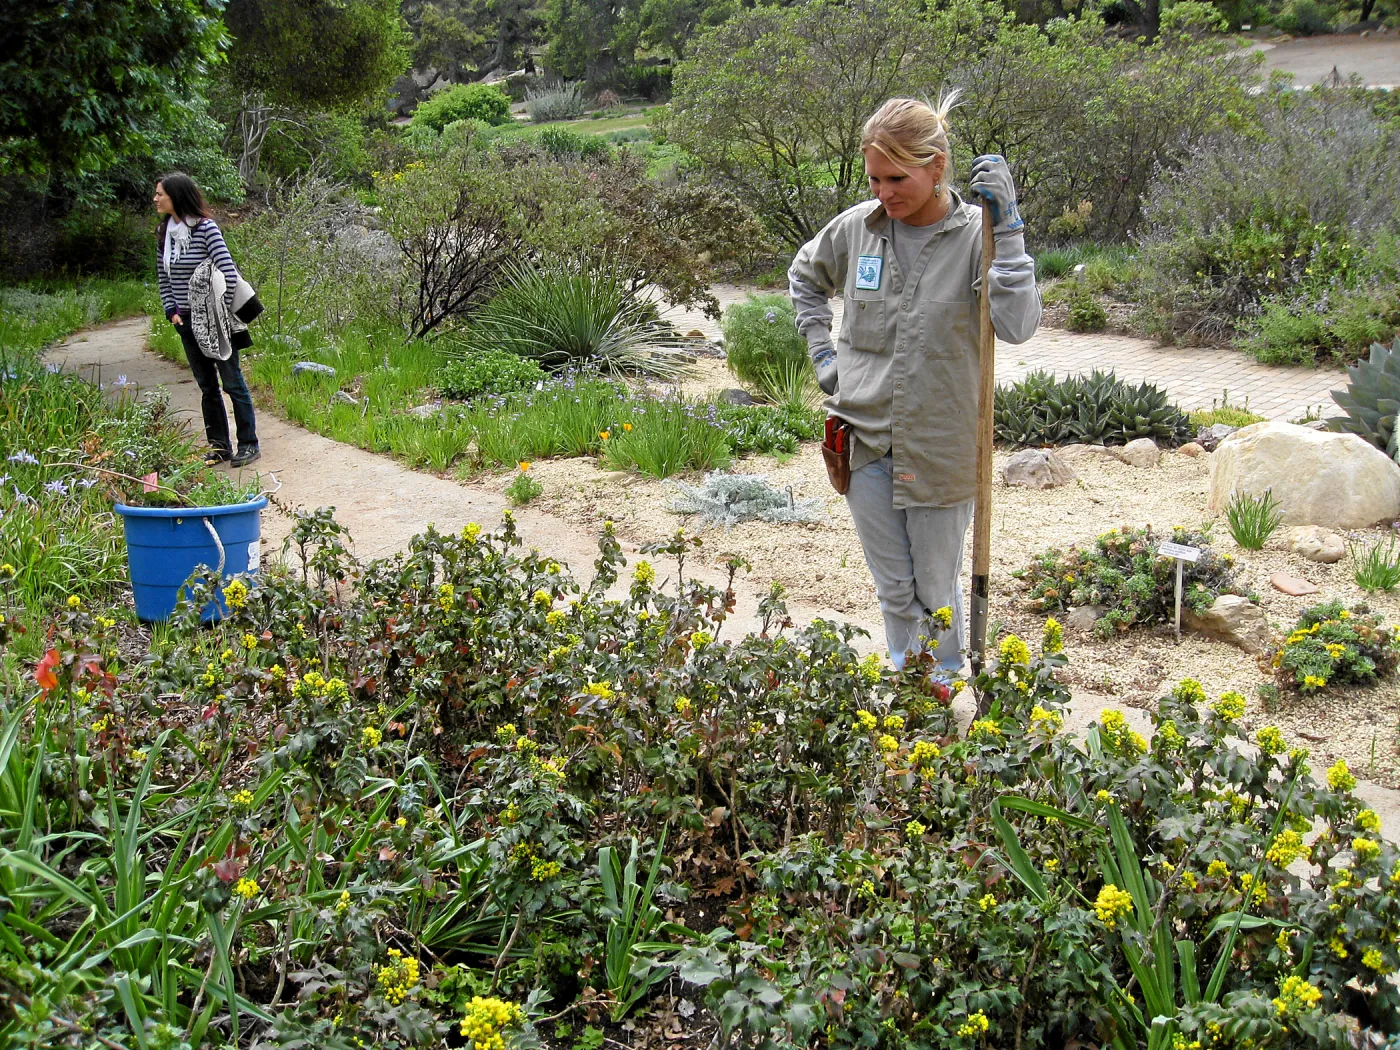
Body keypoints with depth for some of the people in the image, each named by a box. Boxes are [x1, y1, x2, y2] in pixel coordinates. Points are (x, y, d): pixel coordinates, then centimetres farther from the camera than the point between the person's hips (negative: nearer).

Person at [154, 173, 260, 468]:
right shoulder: (164, 233, 6)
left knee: (232, 382, 0)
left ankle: (248, 444, 9)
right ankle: (219, 446, 18)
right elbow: (164, 279, 14)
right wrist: (171, 311, 3)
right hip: (187, 322, 6)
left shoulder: (205, 228, -13)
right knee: (207, 386, 11)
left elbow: (229, 274, -17)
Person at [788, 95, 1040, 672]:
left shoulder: (977, 235, -12)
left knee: (936, 592, 12)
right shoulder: (856, 227, -2)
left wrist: (1006, 226, -28)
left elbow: (1018, 325, -26)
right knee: (894, 590, 16)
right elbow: (804, 277, 19)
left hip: (939, 449, -3)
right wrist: (823, 351, 9)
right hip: (864, 440, 3)